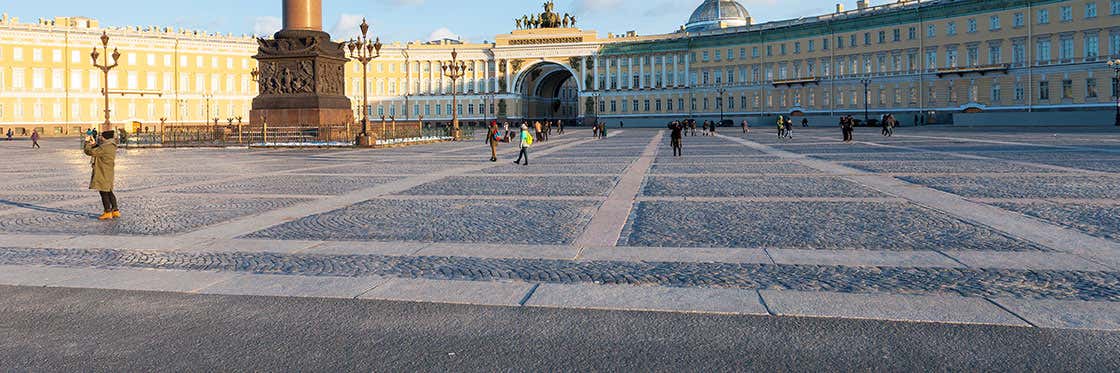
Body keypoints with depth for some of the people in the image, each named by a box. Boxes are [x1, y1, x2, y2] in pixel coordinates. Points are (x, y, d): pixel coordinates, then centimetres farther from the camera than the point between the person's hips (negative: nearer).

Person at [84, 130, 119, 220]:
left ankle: (108, 213, 0)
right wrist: (94, 143, 19)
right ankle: (115, 211, 17)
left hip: (103, 174, -10)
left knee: (103, 192, -3)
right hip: (108, 173, 10)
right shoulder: (112, 146, 11)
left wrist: (87, 142, -4)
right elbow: (98, 151, 25)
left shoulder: (104, 147, -19)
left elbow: (90, 152, -17)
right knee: (109, 192, 15)